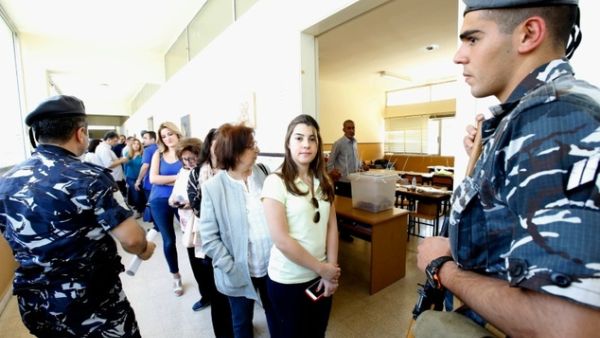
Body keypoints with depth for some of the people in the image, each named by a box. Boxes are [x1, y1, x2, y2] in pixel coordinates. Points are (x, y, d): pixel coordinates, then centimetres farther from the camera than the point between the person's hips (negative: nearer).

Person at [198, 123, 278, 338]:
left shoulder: (263, 174, -4)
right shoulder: (213, 187, -14)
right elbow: (209, 237, -12)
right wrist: (232, 269, -15)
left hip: (271, 264, 3)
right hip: (239, 272, -2)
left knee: (276, 315, 24)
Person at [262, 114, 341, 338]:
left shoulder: (323, 181, 2)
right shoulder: (276, 182, -17)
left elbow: (331, 227, 2)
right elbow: (281, 239, -20)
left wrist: (330, 270, -5)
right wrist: (322, 268, -13)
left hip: (321, 276, 5)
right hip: (288, 280, -5)